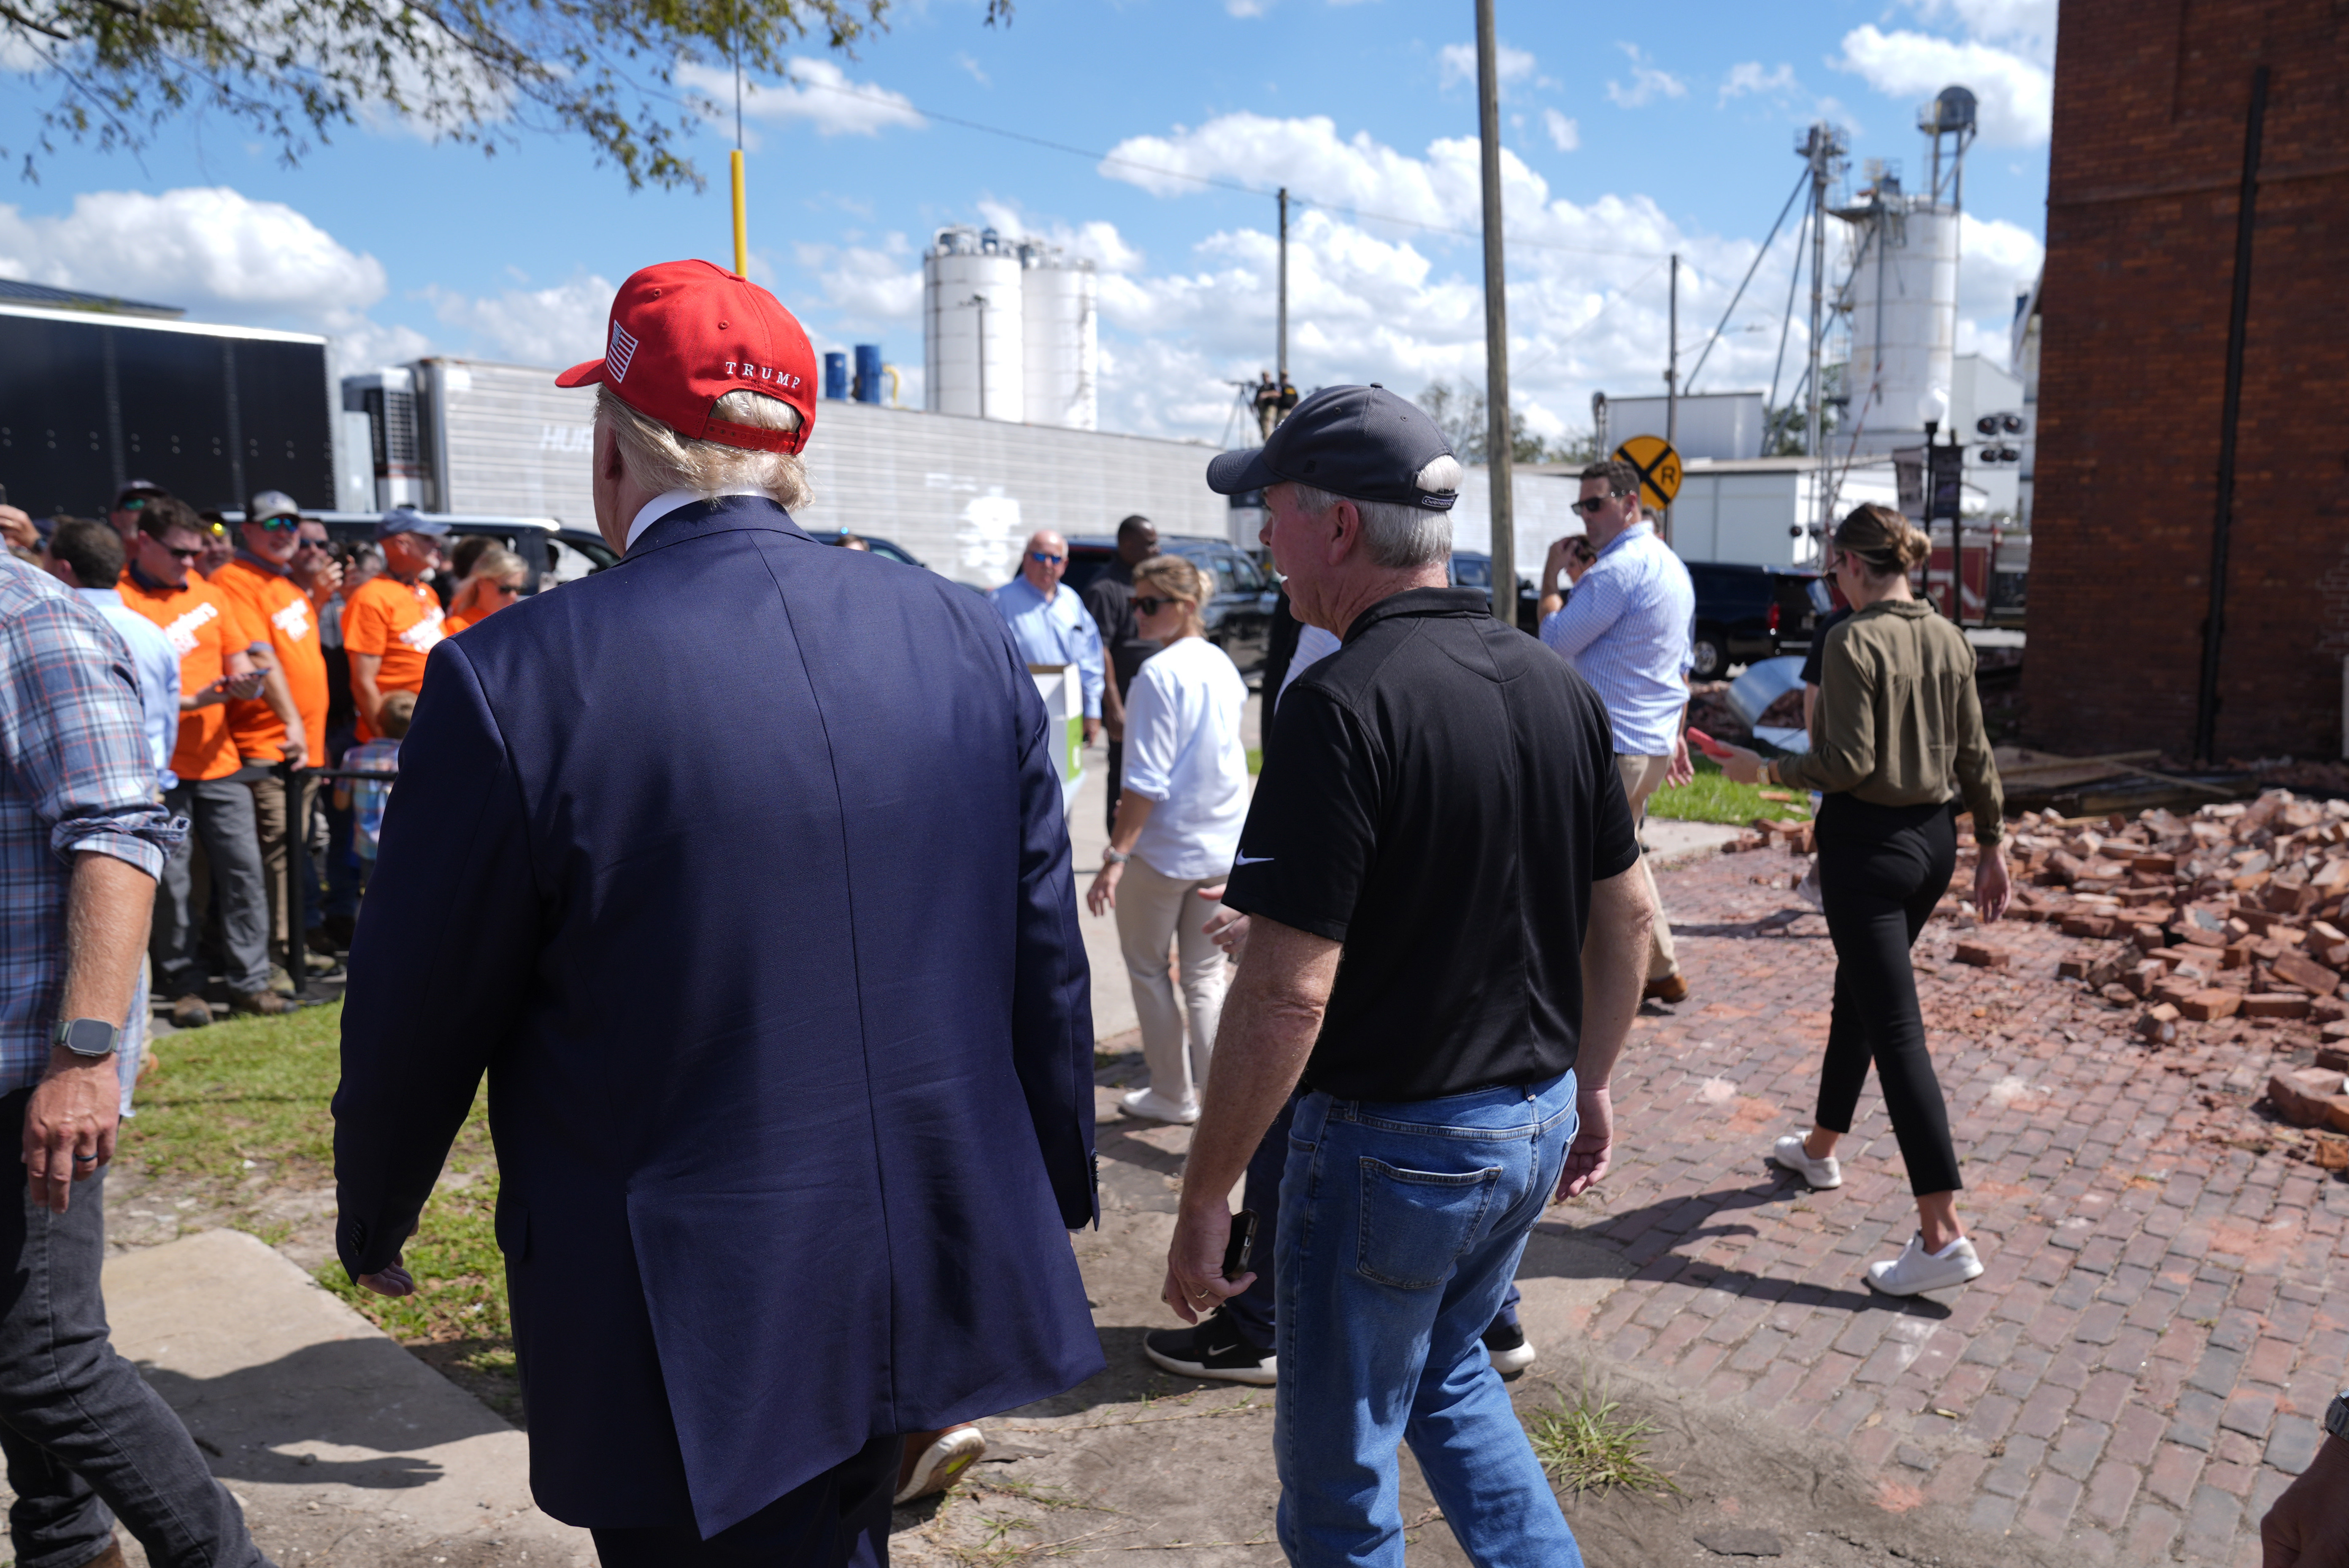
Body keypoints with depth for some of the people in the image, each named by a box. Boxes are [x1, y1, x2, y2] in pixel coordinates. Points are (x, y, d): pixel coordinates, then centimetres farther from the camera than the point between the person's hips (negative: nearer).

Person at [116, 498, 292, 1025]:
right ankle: (184, 987, 13)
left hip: (219, 759, 4)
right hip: (161, 765, -4)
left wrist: (245, 684, -8)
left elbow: (241, 664, 15)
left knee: (244, 870, 2)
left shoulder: (210, 594, 12)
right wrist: (187, 700, -20)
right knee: (172, 880, 1)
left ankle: (251, 982, 9)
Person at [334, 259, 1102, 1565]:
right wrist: (1057, 1193, 14)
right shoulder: (969, 639, -7)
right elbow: (1048, 962, -1)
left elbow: (420, 1012, -7)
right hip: (946, 1278, 4)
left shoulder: (516, 678, -18)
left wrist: (374, 1222, 13)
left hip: (699, 1337, -3)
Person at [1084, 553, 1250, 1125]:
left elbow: (1147, 780, -21)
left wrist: (1116, 854, -19)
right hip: (1223, 843, 7)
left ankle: (1173, 1095, 22)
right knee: (1205, 975, 14)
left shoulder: (1160, 673, -18)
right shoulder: (1222, 664, 7)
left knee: (1147, 970, 13)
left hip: (1163, 846, -7)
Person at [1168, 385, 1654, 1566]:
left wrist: (1204, 1195, -15)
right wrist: (1588, 1085, 20)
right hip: (1537, 1122, 8)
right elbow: (1628, 912, 9)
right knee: (1448, 1371, 31)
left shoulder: (1344, 705, -23)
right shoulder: (1556, 686, 1)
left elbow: (1289, 991, -25)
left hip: (1394, 1146, -7)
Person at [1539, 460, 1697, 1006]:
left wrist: (1551, 578, -2)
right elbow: (1683, 666, 21)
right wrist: (1677, 736, 25)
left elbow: (1556, 642, -15)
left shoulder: (1619, 568, -16)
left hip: (1613, 743, -10)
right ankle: (1661, 969, 26)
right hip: (1655, 743, 10)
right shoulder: (1672, 566, 17)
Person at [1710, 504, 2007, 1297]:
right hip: (1934, 839, 8)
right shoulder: (1947, 638, 6)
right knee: (1857, 994, 23)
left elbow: (1850, 764, -19)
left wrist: (1766, 770, -6)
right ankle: (1820, 1148, 42)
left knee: (1896, 1028, -6)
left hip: (1868, 845, -8)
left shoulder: (1855, 640, -16)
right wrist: (1993, 845, 16)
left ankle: (1944, 1235, -6)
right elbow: (1974, 757, 9)